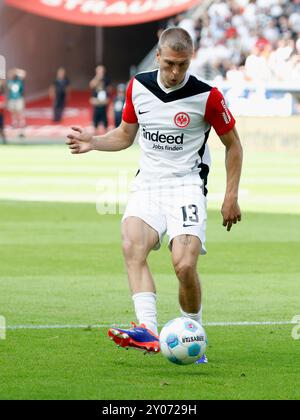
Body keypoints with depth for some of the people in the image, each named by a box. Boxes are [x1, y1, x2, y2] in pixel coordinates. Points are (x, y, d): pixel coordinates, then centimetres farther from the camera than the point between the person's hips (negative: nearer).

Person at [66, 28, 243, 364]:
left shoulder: (206, 96, -7)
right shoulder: (138, 87, 4)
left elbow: (232, 144, 5)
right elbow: (125, 135, 19)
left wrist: (231, 196, 2)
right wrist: (93, 142, -1)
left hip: (186, 185, -3)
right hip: (147, 184, 3)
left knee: (185, 266, -20)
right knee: (132, 246, -26)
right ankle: (148, 331, -37)